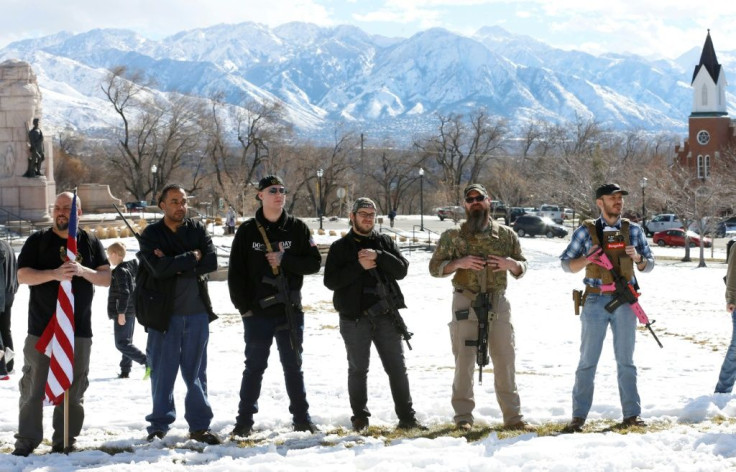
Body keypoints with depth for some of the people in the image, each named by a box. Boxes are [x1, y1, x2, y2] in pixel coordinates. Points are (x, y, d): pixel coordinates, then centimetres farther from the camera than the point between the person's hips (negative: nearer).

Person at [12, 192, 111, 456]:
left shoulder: (90, 243, 9)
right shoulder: (37, 241, 5)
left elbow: (107, 278, 3)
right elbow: (22, 276, -5)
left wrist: (82, 271, -16)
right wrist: (54, 274, -21)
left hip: (79, 329, 2)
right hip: (41, 328, -1)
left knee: (73, 390, 4)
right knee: (32, 388, 0)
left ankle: (65, 442, 11)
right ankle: (27, 441, 6)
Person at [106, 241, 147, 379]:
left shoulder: (120, 271, -16)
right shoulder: (131, 268, 14)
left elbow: (124, 293, -23)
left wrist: (121, 313, -23)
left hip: (123, 313, -10)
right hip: (131, 311, 10)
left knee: (121, 343, -10)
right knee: (127, 341, 14)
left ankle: (147, 362, -19)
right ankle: (125, 370, 18)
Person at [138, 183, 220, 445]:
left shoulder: (198, 229, 7)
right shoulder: (150, 235, -2)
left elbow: (212, 261, -8)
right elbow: (159, 268, -18)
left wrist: (176, 264, -15)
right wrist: (192, 257, -11)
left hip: (197, 312, 3)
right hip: (164, 313, -2)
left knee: (196, 371, 8)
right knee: (162, 372, 2)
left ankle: (199, 425, 14)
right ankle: (159, 425, 13)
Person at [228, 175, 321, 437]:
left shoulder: (297, 228, 4)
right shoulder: (247, 231, 1)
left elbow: (314, 263, 0)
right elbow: (235, 273, 2)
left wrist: (285, 260, -14)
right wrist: (243, 306, -5)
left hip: (290, 310, 1)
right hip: (257, 312, -1)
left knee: (293, 366, 8)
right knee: (254, 367, 4)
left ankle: (301, 418, 16)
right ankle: (244, 420, 11)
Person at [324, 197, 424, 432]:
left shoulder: (385, 242, 12)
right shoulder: (340, 247, 5)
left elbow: (401, 269, -1)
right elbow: (330, 280, -6)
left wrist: (378, 256, -15)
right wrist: (359, 266, -15)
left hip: (386, 315, 2)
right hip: (355, 318, -2)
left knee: (397, 368, 2)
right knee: (358, 369, 5)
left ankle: (406, 417, 7)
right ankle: (360, 418, 15)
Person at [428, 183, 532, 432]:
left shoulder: (506, 234, 7)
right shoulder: (452, 236, 2)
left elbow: (522, 267, 14)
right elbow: (434, 267, 3)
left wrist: (511, 264, -9)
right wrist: (458, 263, -14)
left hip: (498, 304, 2)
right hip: (466, 304, -2)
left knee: (505, 360, 4)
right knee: (464, 362, 2)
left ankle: (513, 416, 11)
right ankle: (463, 417, 10)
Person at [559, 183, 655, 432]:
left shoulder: (633, 230, 7)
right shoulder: (586, 231, 0)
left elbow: (649, 265, 12)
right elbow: (566, 264, 3)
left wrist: (637, 257, -9)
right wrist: (588, 258, -15)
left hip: (625, 301, 2)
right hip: (596, 301, -2)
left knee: (626, 361, 8)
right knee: (587, 360, 1)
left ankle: (632, 414, 14)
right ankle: (579, 416, 4)